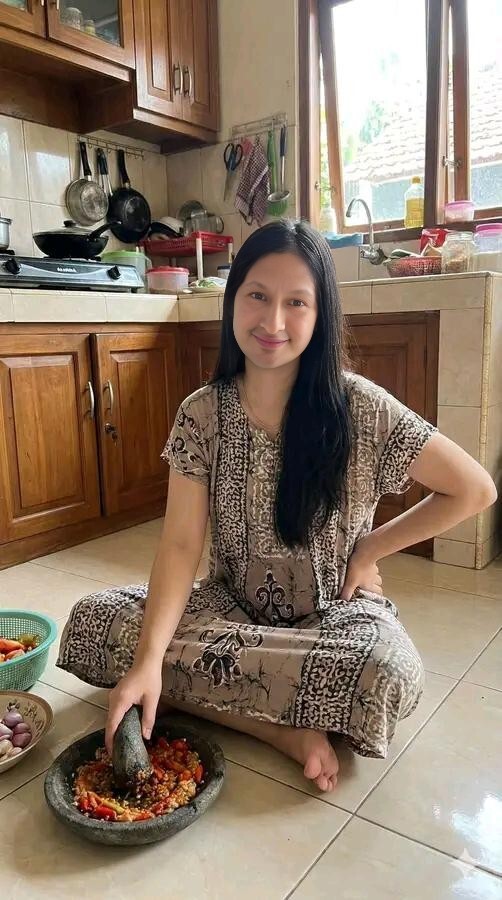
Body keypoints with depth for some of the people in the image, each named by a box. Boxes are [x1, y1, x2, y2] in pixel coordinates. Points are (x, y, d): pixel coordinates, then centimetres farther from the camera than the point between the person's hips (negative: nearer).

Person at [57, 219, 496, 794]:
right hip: (231, 608, 3)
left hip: (335, 612, -2)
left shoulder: (361, 408, -15)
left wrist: (369, 549, -9)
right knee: (91, 622, -19)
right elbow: (181, 545, -14)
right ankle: (287, 727, -16)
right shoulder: (201, 415, -9)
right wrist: (149, 657, -28)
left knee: (389, 675, -36)